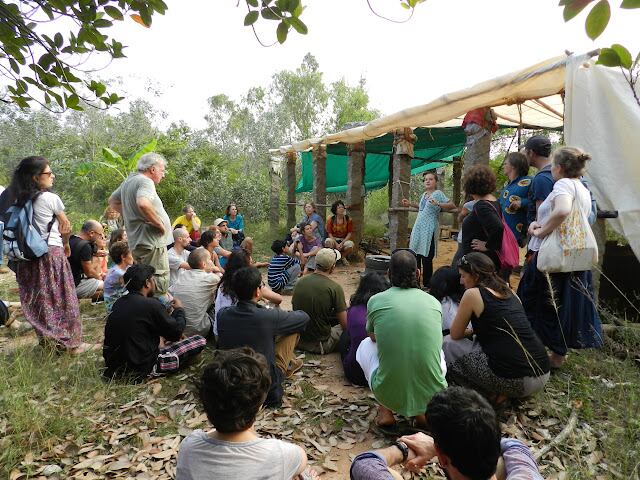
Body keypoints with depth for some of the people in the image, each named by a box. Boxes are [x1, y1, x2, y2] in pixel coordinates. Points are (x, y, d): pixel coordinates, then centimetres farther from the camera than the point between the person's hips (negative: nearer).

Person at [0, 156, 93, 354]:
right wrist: (66, 244, 18)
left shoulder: (16, 199, 5)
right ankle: (73, 343, 10)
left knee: (38, 301, 14)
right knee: (63, 300, 3)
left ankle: (47, 339, 24)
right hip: (51, 253, -6)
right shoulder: (51, 198, -10)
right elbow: (66, 226, 0)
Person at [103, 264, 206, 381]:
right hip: (140, 369, -7)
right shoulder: (151, 304, -22)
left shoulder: (119, 303, 1)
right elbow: (176, 331, -9)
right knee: (200, 341, -7)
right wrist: (179, 309, 7)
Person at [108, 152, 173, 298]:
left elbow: (113, 201, 31)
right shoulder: (145, 181, -14)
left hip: (136, 242, 10)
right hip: (151, 241, -10)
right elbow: (143, 204, -34)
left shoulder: (128, 180, 17)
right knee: (159, 287, -8)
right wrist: (160, 224, -21)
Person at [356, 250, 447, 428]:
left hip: (389, 393, -2)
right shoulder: (434, 302, 1)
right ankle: (424, 411, 18)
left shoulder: (376, 301, -4)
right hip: (432, 394, 2)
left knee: (365, 345, 25)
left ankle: (385, 410, 17)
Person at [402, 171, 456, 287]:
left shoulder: (438, 193, -6)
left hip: (429, 230, -7)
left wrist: (438, 204, -27)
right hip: (418, 229, 7)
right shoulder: (424, 194, 16)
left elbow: (452, 205, -13)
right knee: (415, 256, 10)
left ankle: (427, 285, 7)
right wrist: (410, 204, 27)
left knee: (427, 258, -4)